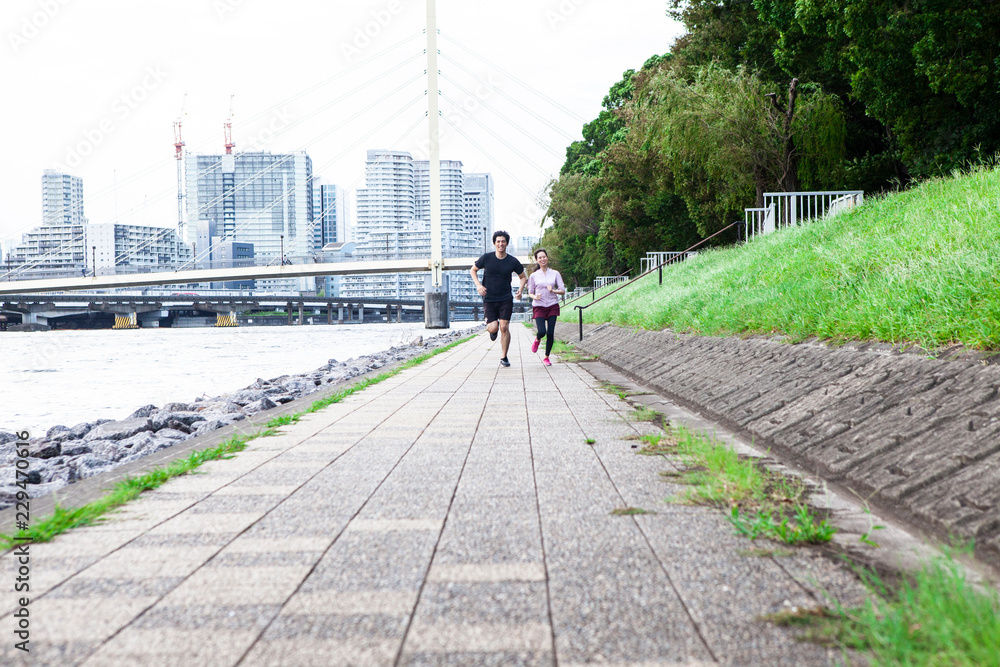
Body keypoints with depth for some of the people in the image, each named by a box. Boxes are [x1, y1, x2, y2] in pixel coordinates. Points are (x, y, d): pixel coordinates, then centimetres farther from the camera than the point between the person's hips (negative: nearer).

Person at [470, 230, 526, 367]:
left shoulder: (513, 261, 0)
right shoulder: (486, 258, -3)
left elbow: (523, 277, 16)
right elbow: (473, 270, 12)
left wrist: (520, 290, -3)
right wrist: (478, 285, -4)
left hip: (506, 299, 0)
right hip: (489, 299, 0)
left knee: (504, 327, -9)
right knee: (493, 328, -13)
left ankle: (504, 357, 5)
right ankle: (492, 330, 27)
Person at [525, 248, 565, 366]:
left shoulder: (555, 274, 5)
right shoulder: (534, 276, 3)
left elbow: (563, 290, 4)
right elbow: (530, 293, 9)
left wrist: (553, 290, -15)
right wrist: (535, 297, -14)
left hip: (552, 306, 1)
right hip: (539, 306, -1)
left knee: (550, 333, -3)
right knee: (542, 331, -17)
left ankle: (546, 357, 13)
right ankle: (537, 339, 21)